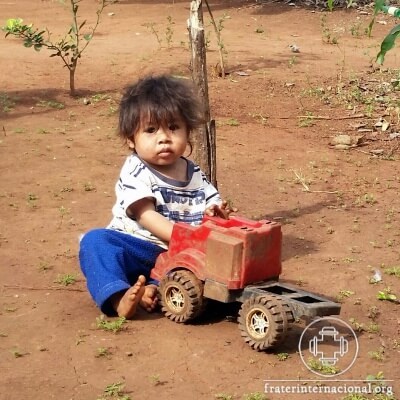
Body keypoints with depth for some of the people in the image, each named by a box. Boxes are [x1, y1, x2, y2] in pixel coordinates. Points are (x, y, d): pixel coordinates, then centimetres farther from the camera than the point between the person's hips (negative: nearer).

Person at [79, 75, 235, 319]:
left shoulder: (195, 175, 12)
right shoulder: (135, 172, -4)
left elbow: (214, 206, 8)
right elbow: (145, 216, -16)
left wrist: (217, 214, -19)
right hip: (135, 251, -3)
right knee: (95, 241, -29)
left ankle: (155, 290, -38)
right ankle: (119, 298, -47)